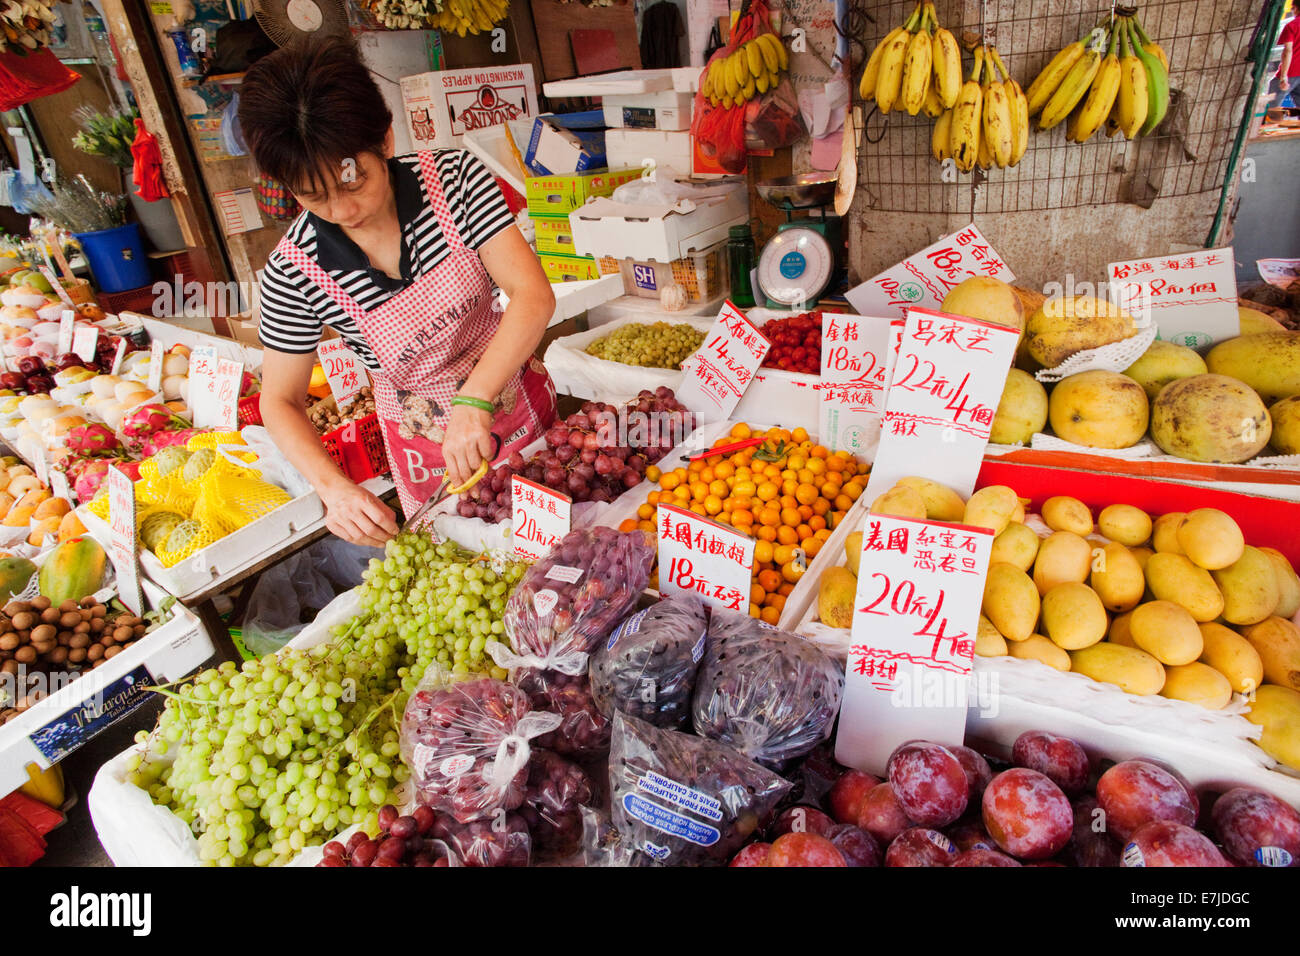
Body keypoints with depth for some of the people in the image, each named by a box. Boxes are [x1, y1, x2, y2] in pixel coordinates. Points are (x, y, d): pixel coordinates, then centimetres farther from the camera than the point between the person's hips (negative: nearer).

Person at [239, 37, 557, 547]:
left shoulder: (455, 176, -19)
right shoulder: (293, 273, -19)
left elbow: (534, 294, -27)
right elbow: (280, 400, -10)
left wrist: (474, 400, -39)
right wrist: (333, 487, -28)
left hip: (517, 398, 1)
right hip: (426, 444, -1)